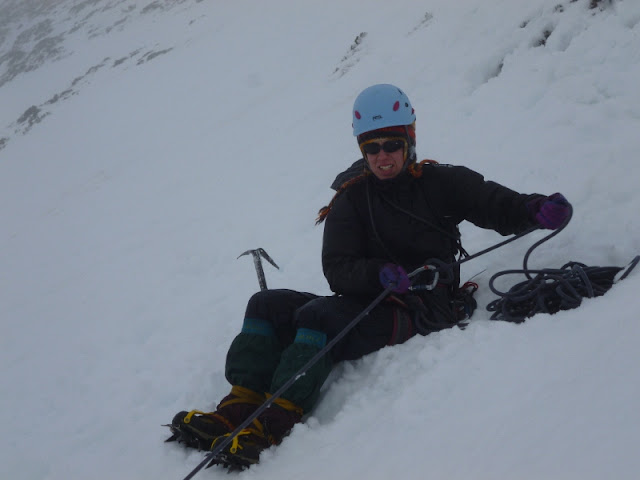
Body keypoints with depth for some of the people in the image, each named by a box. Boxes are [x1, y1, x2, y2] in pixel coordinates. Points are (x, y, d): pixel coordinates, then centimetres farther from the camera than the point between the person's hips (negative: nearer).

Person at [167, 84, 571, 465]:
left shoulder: (440, 183, 4)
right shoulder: (352, 198, 12)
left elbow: (502, 208, 3)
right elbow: (337, 269, 1)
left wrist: (539, 209, -20)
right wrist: (381, 274, -19)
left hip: (419, 311, -5)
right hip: (365, 302, 6)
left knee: (317, 315, -30)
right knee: (266, 304, -10)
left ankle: (272, 426, -39)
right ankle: (239, 410, -24)